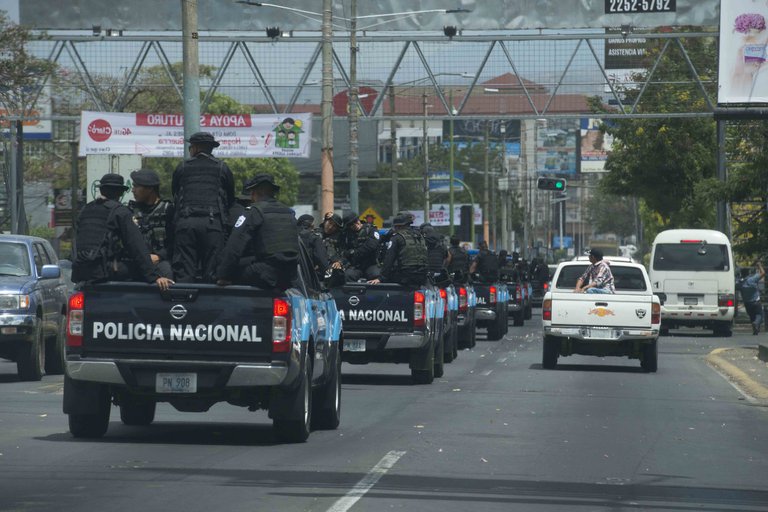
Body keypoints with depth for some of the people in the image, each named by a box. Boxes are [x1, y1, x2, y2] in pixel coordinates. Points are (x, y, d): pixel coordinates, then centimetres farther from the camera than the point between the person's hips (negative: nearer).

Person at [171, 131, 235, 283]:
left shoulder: (182, 168, 14)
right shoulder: (222, 168, 12)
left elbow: (174, 196, 20)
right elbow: (231, 198, 18)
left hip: (185, 223, 0)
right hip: (212, 223, 0)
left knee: (184, 274, -2)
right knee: (212, 274, -2)